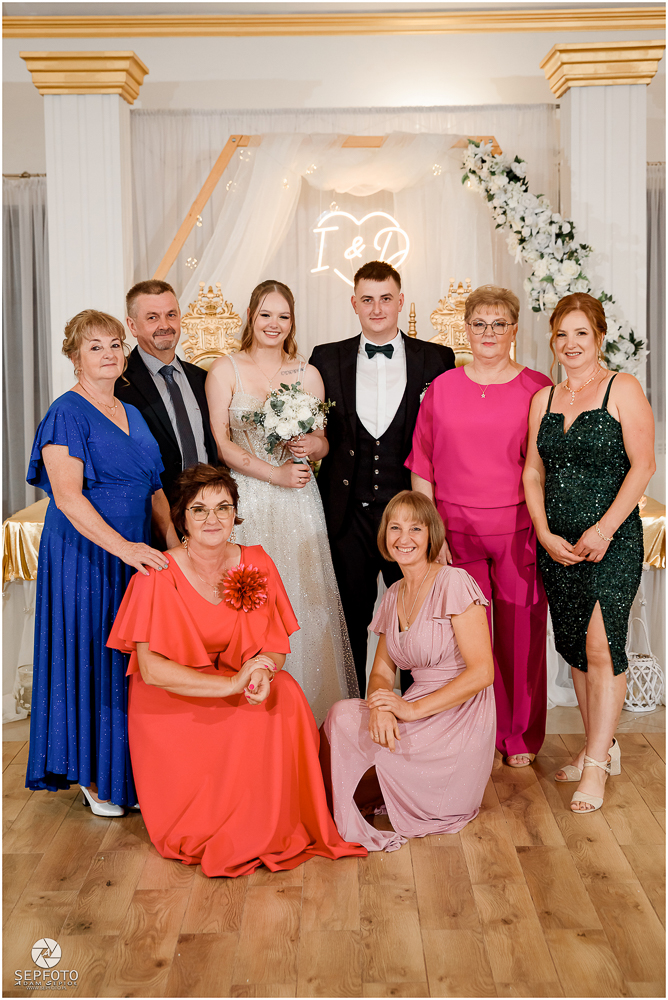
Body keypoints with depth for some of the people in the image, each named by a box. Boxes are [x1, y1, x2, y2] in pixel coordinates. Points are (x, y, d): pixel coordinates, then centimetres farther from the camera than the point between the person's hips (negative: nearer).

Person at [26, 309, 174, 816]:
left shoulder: (132, 414, 14)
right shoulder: (67, 413, -9)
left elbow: (154, 488, 17)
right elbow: (68, 496, -18)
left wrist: (173, 543, 3)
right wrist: (123, 547, -27)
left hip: (136, 557, 7)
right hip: (84, 557, -7)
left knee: (129, 660, 10)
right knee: (90, 658, 1)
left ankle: (128, 771, 23)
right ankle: (92, 775, 15)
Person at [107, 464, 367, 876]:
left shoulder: (256, 563, -4)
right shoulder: (159, 576, -16)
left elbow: (277, 643, 0)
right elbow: (152, 670, -20)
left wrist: (263, 670, -26)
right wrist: (232, 684, -29)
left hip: (240, 683, 4)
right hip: (170, 703, -4)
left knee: (285, 696, -26)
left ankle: (275, 829, -10)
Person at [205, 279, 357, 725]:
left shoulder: (308, 374, 10)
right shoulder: (225, 370, 4)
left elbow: (321, 443, 14)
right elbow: (223, 443, -3)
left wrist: (312, 446, -10)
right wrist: (276, 474, -12)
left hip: (297, 505, 2)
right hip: (246, 501, -2)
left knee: (303, 601, 0)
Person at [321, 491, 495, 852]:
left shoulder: (454, 583, -12)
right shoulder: (393, 597, 12)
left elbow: (481, 672, -17)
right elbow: (382, 670, 11)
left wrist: (412, 708, -19)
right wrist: (380, 707, -14)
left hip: (458, 719, -6)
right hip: (417, 712, 6)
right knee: (341, 717, -20)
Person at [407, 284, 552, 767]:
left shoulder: (539, 389, 4)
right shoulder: (441, 389, 8)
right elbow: (422, 467, 8)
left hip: (520, 534, -1)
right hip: (455, 532, 1)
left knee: (521, 634, 4)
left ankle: (521, 736, 21)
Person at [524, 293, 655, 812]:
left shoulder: (623, 388, -2)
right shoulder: (543, 399, 13)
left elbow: (643, 465, -8)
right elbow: (533, 472, 12)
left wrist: (604, 529, -15)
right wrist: (545, 534, -1)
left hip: (612, 540, -5)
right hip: (557, 542, 5)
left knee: (601, 645, -10)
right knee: (575, 647, 10)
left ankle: (596, 764, -2)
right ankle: (602, 745, 24)